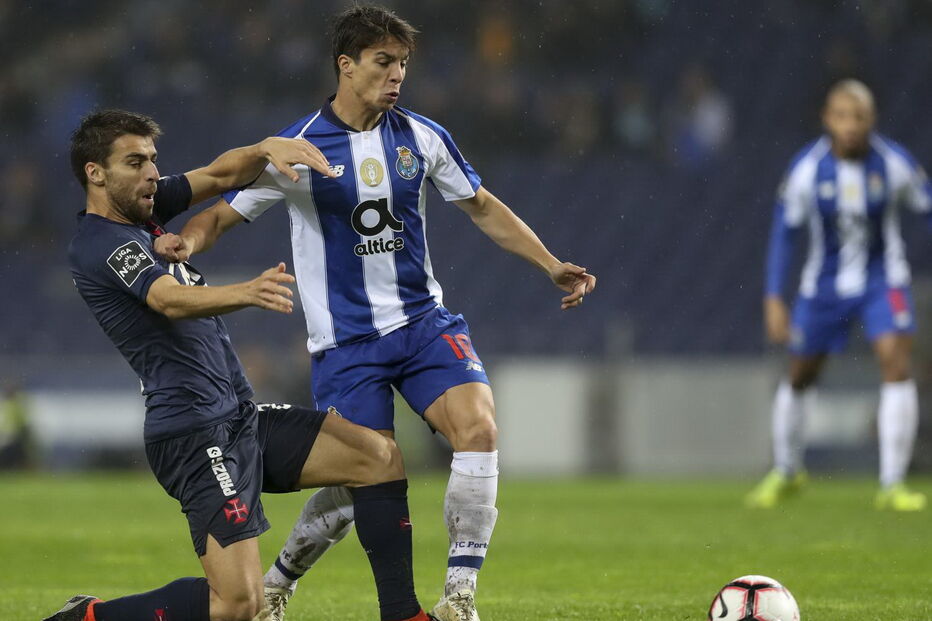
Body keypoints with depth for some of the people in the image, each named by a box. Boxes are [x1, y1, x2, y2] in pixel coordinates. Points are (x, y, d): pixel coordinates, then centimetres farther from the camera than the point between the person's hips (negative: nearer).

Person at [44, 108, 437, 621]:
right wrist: (247, 293, -49)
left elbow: (220, 175, 10)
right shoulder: (99, 246, -15)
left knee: (380, 458, 4)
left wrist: (265, 149, -12)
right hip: (194, 436, -10)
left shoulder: (142, 208, 13)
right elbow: (172, 301, -31)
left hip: (242, 419, 10)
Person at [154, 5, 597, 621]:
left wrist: (552, 265, 9)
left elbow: (482, 206, 15)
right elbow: (223, 213, -3)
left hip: (424, 322, 3)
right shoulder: (298, 149, -8)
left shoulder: (422, 138, 2)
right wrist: (187, 241, -26)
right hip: (345, 340, -3)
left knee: (478, 428, -21)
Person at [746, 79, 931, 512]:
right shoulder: (807, 168, -16)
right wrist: (774, 300, -9)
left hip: (883, 278, -1)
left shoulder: (895, 163, -15)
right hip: (825, 284, 1)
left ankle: (892, 484, -15)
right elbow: (784, 232, -5)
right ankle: (786, 471, 38)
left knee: (896, 363, -20)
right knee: (801, 378, 12)